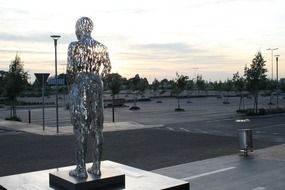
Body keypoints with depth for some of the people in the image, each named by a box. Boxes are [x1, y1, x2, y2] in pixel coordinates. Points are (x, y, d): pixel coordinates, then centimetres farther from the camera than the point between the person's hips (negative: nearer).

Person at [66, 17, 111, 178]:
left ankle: (81, 169, 2)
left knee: (80, 128, -2)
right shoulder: (101, 47, 8)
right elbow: (107, 68, 10)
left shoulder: (75, 46, -7)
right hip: (97, 86, 5)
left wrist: (69, 85, 6)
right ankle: (97, 167, 13)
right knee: (97, 127, 8)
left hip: (80, 86, -5)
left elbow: (70, 69, -11)